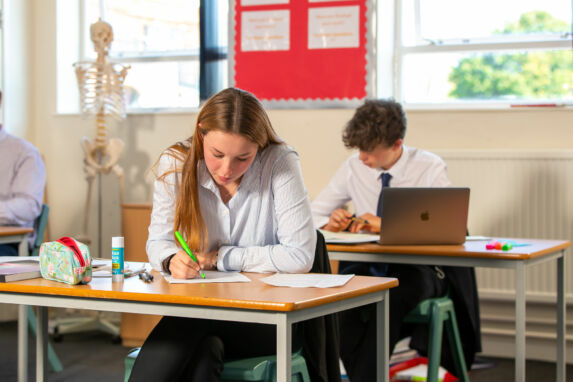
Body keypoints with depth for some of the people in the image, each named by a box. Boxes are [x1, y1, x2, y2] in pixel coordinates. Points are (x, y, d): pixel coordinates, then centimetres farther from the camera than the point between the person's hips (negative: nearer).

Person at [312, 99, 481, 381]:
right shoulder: (354, 168, 7)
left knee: (390, 296, -37)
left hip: (418, 266, -3)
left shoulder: (430, 168, -2)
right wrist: (330, 222, -11)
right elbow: (312, 214, 14)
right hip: (367, 267, 3)